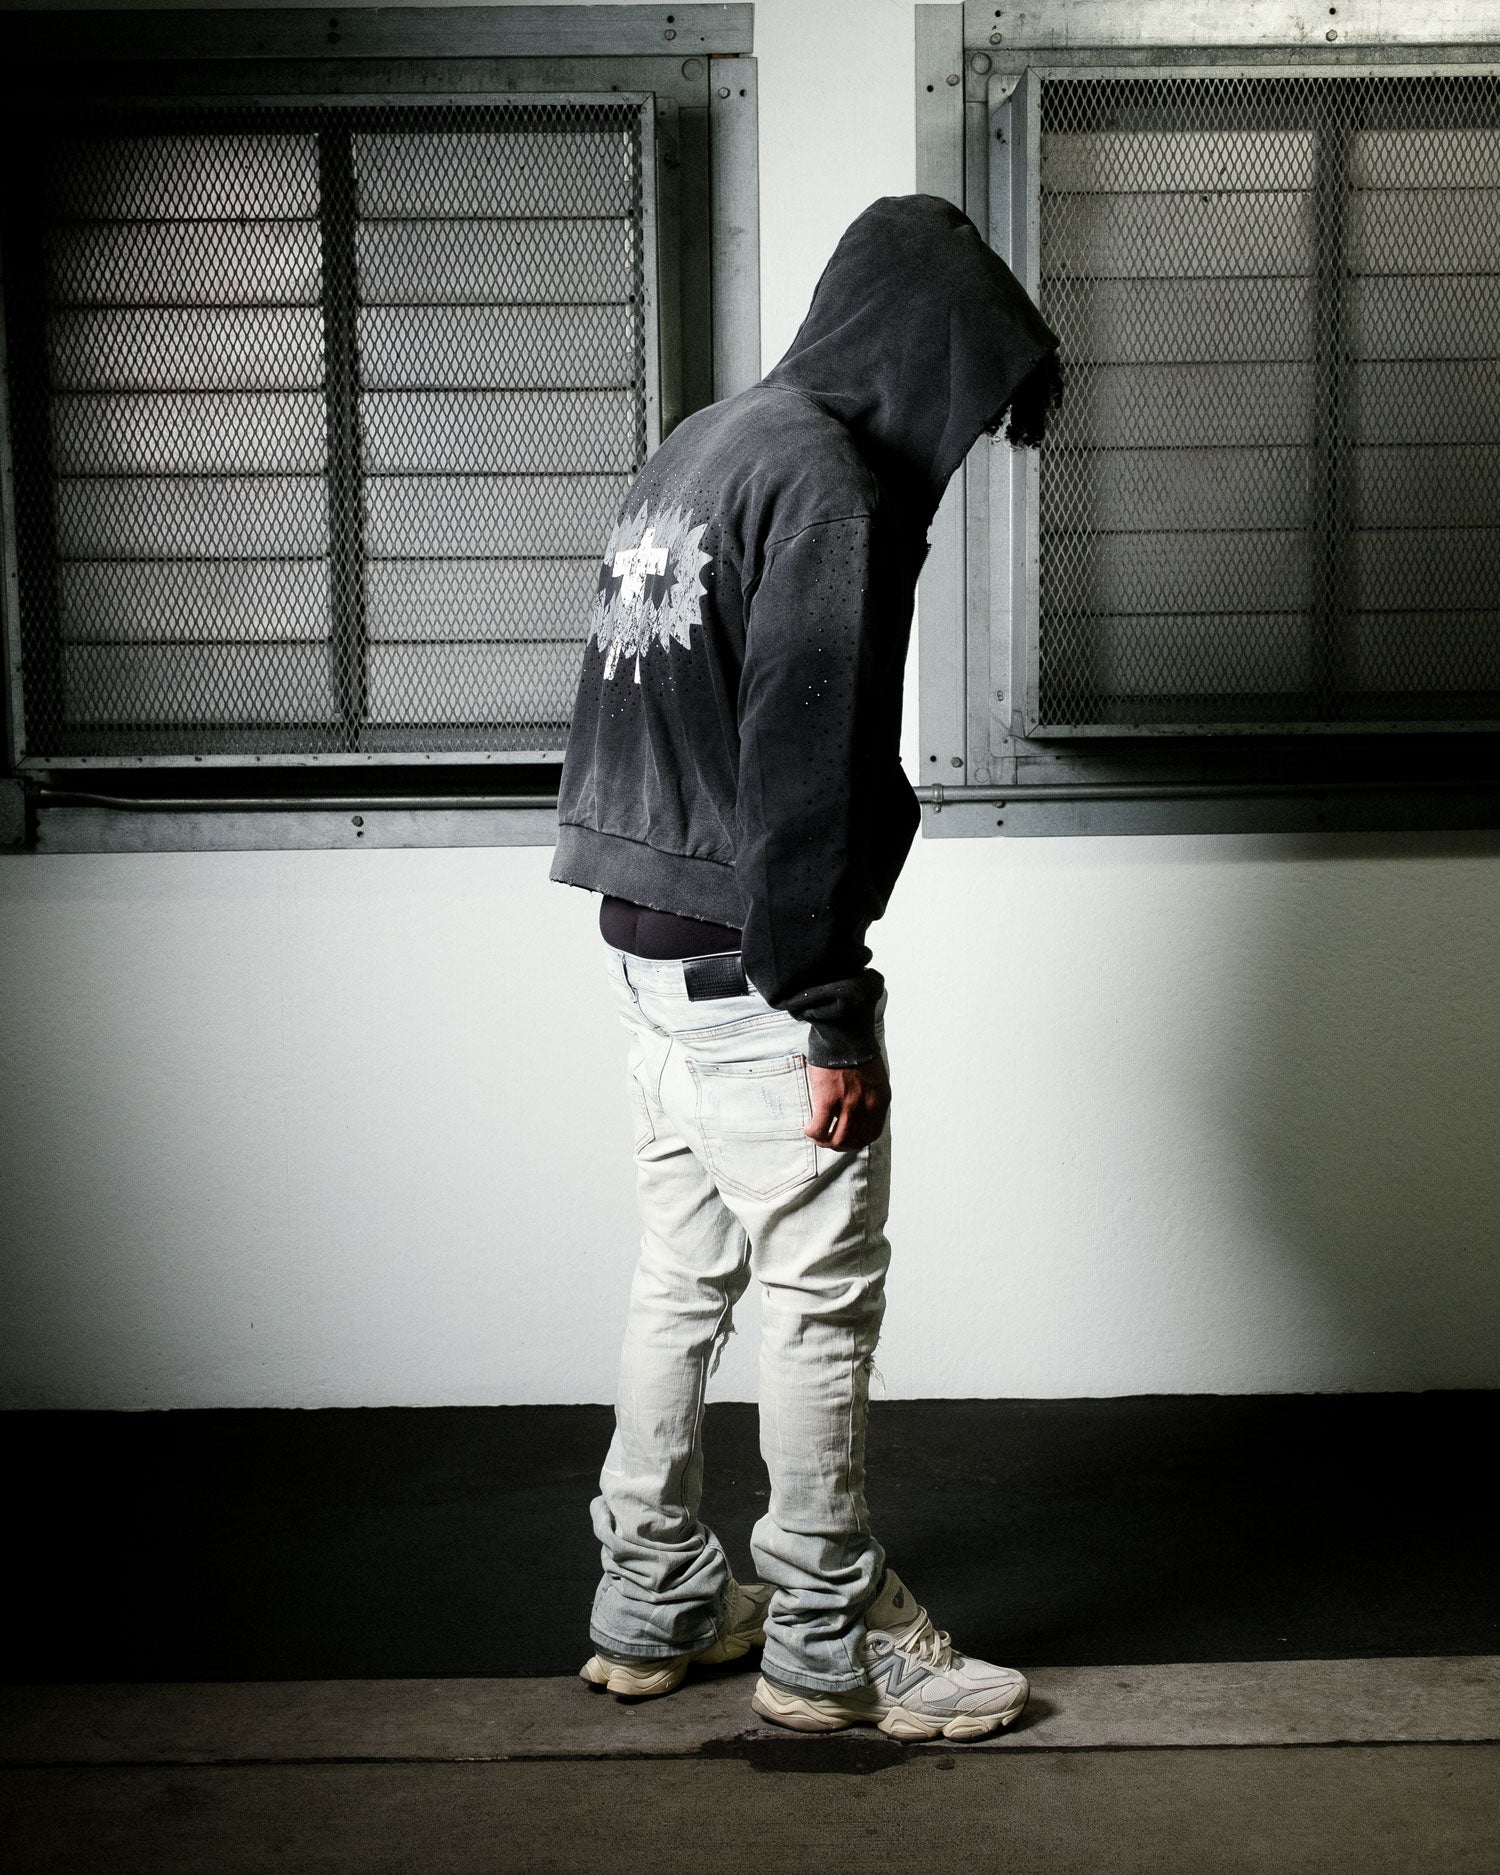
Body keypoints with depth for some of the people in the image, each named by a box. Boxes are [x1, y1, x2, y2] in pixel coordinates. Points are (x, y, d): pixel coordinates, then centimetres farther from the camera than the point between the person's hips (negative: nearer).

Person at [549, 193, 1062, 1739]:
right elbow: (807, 769, -22)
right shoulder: (829, 481, -16)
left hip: (646, 943, 10)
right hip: (749, 970, -10)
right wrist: (836, 1015, -18)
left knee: (682, 1278, 17)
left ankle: (653, 1605, 28)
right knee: (825, 1296, 3)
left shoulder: (700, 447, 14)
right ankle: (828, 1640, 16)